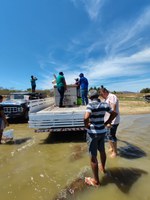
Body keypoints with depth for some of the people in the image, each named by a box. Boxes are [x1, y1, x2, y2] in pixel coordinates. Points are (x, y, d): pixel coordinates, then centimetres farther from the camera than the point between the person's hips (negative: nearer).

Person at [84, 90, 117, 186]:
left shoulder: (91, 105, -20)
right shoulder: (104, 104, -1)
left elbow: (86, 117, -36)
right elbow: (114, 113, 10)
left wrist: (86, 124, -16)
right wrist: (106, 123, 10)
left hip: (93, 133, -7)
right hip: (102, 131, 7)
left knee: (93, 156, 9)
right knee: (102, 151, 28)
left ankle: (96, 181, 26)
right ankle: (103, 168, 54)